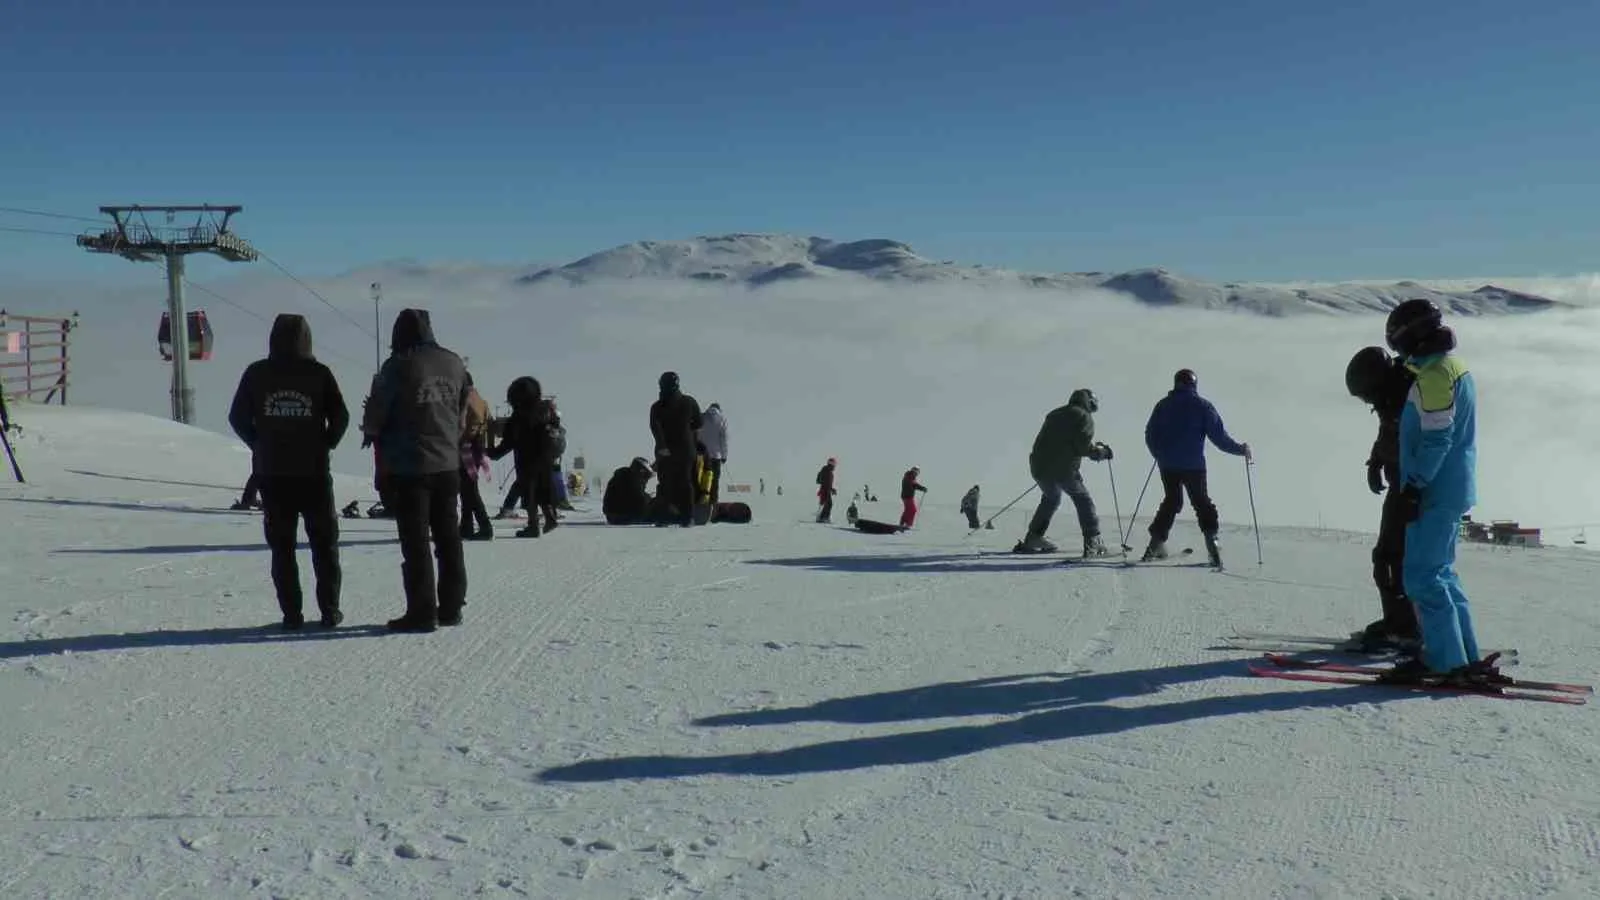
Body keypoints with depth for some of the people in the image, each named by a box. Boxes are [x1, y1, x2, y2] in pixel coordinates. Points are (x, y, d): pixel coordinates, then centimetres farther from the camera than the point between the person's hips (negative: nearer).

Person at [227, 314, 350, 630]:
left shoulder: (256, 373, 0)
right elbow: (340, 417, -4)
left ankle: (291, 613, 5)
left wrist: (260, 445, 14)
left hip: (271, 473, 1)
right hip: (313, 472, -1)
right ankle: (329, 610, 8)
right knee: (324, 543, 9)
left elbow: (237, 417, 2)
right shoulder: (318, 373, -4)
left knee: (281, 546, 7)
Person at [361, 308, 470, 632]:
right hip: (448, 463, 5)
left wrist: (372, 430, 14)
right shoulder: (455, 364, 5)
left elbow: (374, 418, -7)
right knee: (448, 538, 13)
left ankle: (422, 612, 1)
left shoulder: (398, 366, -11)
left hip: (408, 466, -5)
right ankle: (451, 607, 18)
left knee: (415, 541, 0)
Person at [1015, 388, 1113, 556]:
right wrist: (1101, 452, 9)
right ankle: (1093, 542, -4)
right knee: (1083, 500, 7)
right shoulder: (1084, 417, 2)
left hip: (1038, 467, 6)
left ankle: (1032, 538, 25)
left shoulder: (1053, 415, 22)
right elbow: (1085, 446, -9)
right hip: (1064, 468, -6)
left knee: (1050, 499, 28)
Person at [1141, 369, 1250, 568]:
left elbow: (1150, 435, 10)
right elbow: (1219, 435, -6)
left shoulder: (1163, 405, 6)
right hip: (1193, 465, -3)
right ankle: (1211, 540, -12)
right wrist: (1240, 449, 5)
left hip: (1167, 465, 3)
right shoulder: (1202, 406, -3)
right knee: (1202, 503, 6)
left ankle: (1156, 542, 11)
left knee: (1171, 501, 17)